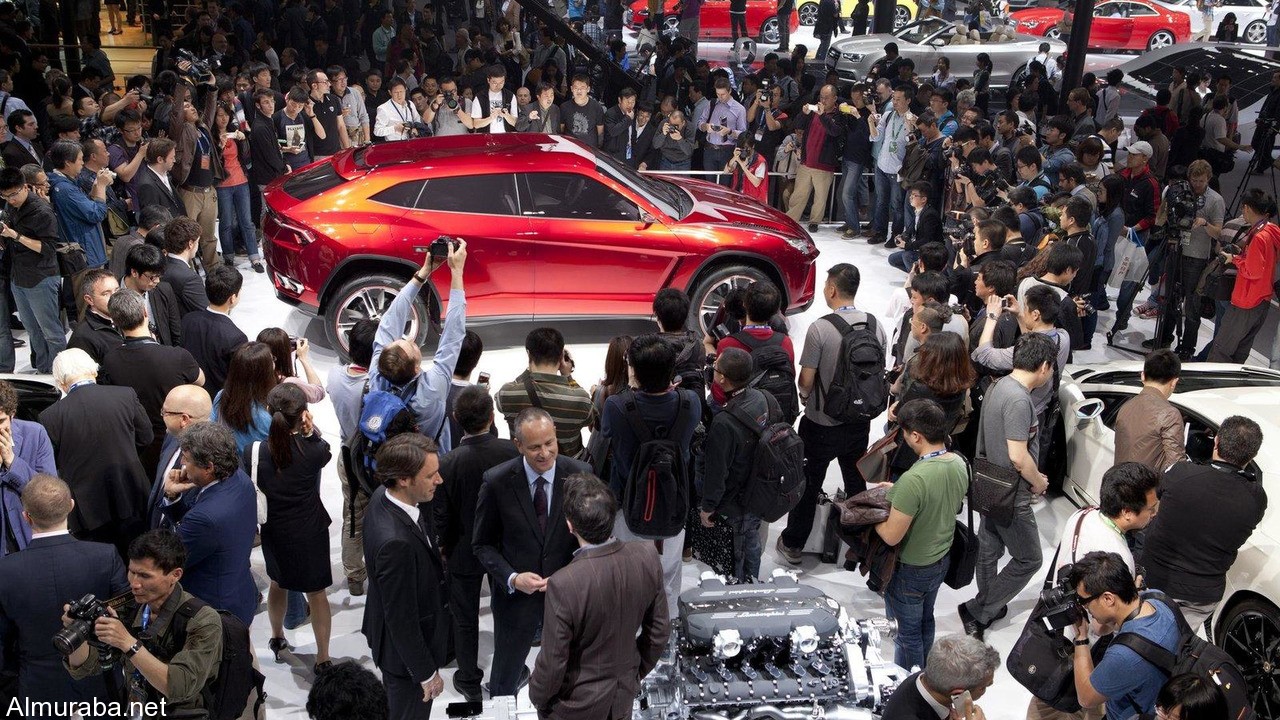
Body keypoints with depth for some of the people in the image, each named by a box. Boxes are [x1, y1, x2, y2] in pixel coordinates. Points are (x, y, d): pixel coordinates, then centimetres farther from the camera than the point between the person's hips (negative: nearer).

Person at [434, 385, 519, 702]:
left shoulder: (447, 464, -27)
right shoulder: (512, 451, -23)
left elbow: (442, 516, -14)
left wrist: (443, 545, 6)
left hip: (465, 552, -2)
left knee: (465, 617, 18)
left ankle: (469, 681, 34)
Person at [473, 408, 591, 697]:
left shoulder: (581, 475, -15)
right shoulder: (497, 481, -18)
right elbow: (483, 544, -7)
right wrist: (512, 578, -22)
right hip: (515, 592, -1)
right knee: (507, 666, 19)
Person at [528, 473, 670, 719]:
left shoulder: (564, 585, -35)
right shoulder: (647, 557, -20)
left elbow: (553, 663, -23)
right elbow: (660, 631, -5)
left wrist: (537, 697, -3)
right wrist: (637, 671, 12)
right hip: (624, 694, 4)